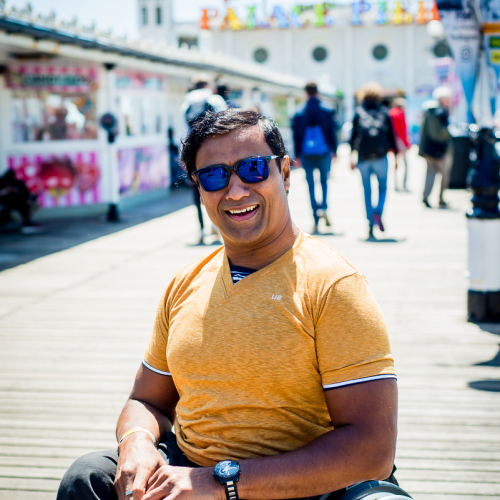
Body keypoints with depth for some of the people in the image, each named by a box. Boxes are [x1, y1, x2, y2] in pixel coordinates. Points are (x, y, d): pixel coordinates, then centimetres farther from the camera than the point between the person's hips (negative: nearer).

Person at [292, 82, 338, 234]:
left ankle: (316, 221, 2)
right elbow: (333, 132, 0)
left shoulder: (299, 113, -1)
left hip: (306, 154, 0)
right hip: (324, 152, 0)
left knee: (311, 185, 5)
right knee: (324, 181, 17)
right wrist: (334, 150, 8)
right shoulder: (328, 111, -2)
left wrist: (297, 155, 5)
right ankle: (323, 207, -8)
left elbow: (296, 135, 0)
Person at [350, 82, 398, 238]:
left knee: (367, 191, 7)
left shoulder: (358, 112, 4)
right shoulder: (384, 112, 5)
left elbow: (353, 134, 3)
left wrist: (353, 155, 9)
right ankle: (378, 212, -14)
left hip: (363, 157, 0)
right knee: (382, 187, 13)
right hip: (380, 156, 0)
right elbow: (391, 136, 5)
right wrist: (395, 155, 11)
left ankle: (371, 225, 2)